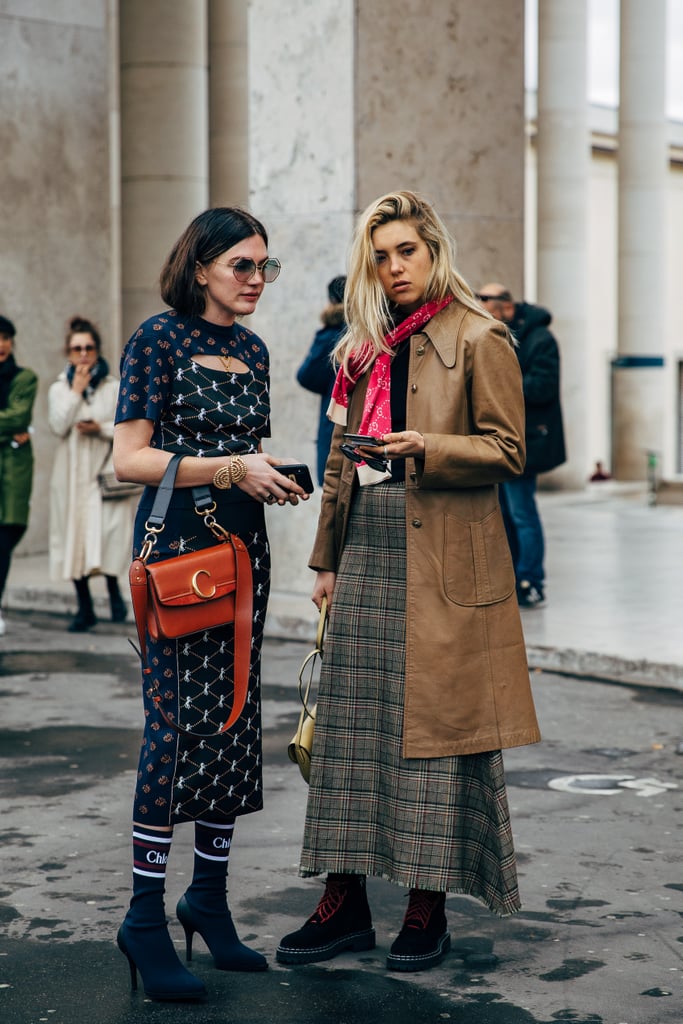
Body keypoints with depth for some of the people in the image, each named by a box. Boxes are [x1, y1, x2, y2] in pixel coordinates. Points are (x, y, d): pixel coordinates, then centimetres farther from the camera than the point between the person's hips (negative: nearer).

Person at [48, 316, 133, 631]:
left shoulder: (115, 388, 5)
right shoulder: (59, 389, 9)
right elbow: (58, 426, -6)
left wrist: (102, 428, -13)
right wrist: (75, 391, -8)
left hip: (105, 472, -2)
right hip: (71, 474, 2)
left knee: (108, 535, -15)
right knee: (74, 538, 2)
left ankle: (113, 591, 9)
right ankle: (84, 608, 12)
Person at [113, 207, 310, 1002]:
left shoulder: (252, 350, 14)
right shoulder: (160, 339, -6)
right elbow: (129, 458, -12)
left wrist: (270, 476, 6)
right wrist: (232, 468, -18)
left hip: (243, 542, 7)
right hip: (179, 541, -7)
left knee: (235, 718, 8)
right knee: (177, 720, -9)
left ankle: (209, 896, 19)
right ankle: (145, 915, -2)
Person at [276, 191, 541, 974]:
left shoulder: (479, 340, -2)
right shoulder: (367, 351, 17)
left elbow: (507, 452, -6)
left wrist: (425, 448, -20)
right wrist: (327, 558, 16)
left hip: (442, 559, -6)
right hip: (368, 552, 6)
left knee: (433, 725, -2)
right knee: (349, 721, 5)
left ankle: (428, 909, 9)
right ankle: (344, 902, 13)